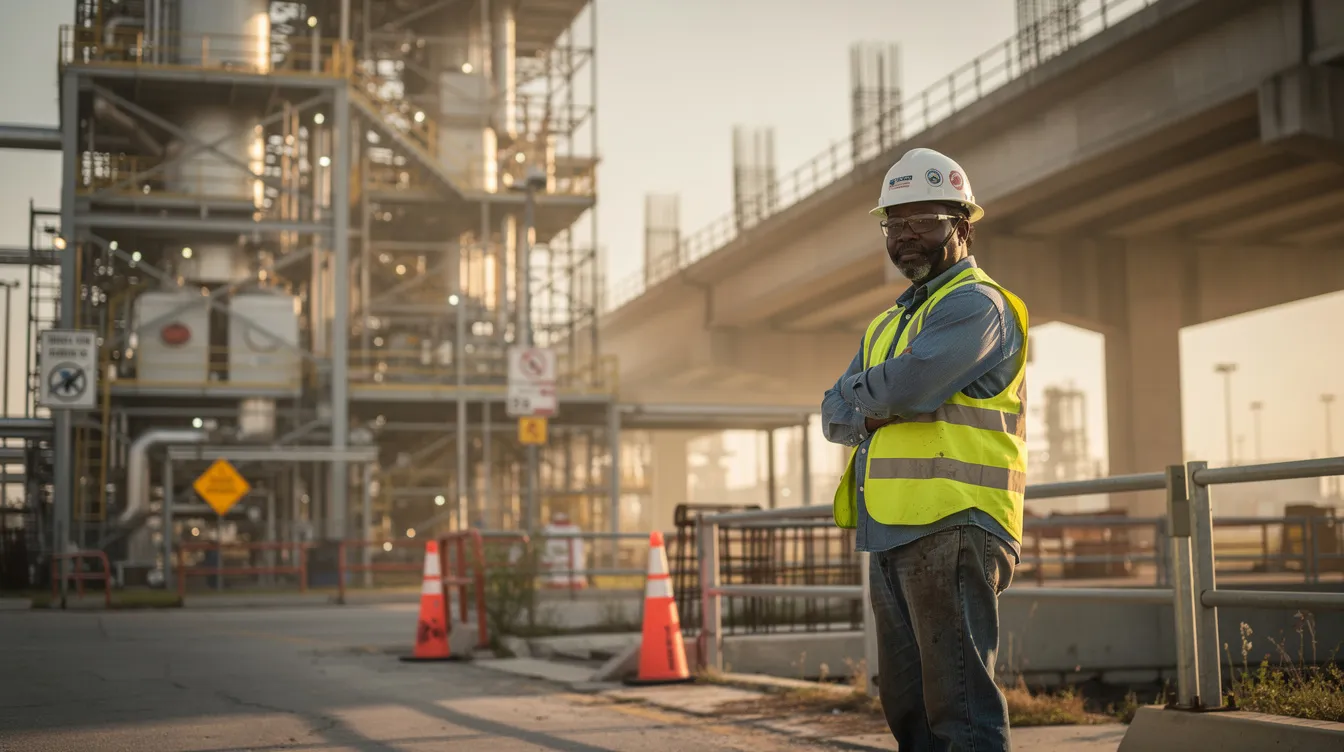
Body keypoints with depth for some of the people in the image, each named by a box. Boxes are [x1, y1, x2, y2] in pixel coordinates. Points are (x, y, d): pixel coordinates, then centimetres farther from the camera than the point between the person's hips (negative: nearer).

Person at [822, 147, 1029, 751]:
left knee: (959, 700, -11)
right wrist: (872, 414, -6)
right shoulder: (890, 322, 24)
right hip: (891, 533, 9)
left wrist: (856, 393, 2)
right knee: (906, 702, 13)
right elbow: (834, 416, 16)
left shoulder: (976, 304, -5)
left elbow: (907, 383, -20)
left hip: (952, 527, -9)